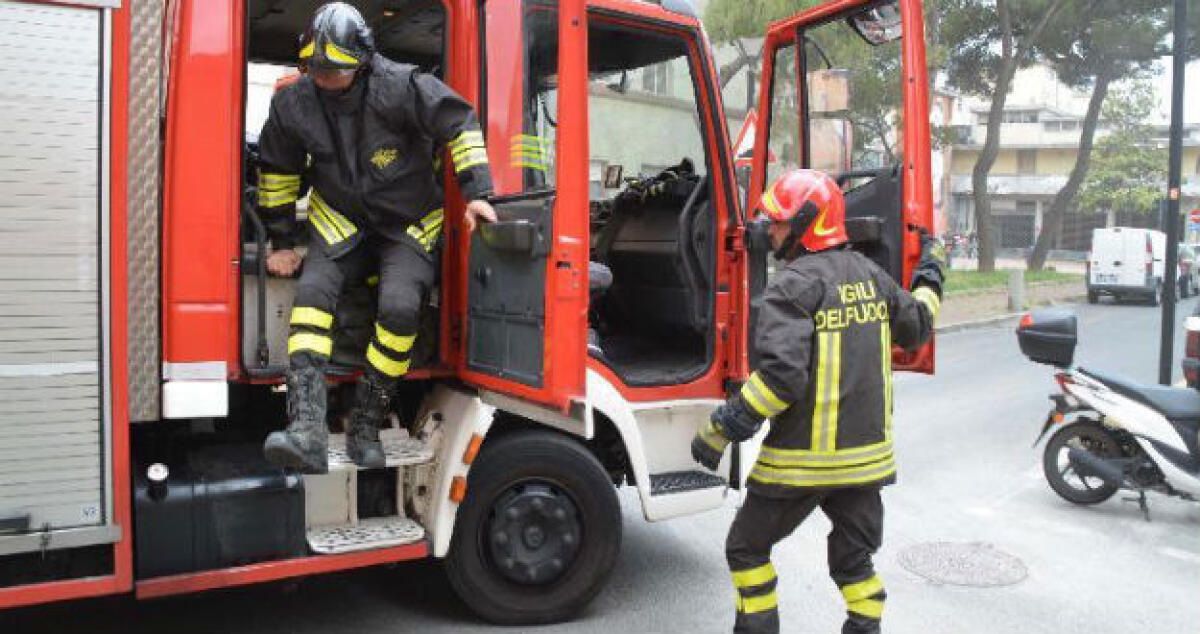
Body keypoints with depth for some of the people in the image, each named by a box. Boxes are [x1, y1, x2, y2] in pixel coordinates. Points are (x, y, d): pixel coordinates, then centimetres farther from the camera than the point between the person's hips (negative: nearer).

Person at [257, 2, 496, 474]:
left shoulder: (400, 86, -19)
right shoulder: (293, 103, -6)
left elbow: (458, 122, -14)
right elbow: (276, 171, 7)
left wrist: (476, 193, -22)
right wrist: (282, 242, 9)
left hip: (409, 223, -3)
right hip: (341, 221, 3)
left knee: (400, 306, -26)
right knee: (312, 291, -22)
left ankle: (365, 426, -9)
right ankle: (308, 431, -31)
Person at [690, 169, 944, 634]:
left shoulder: (794, 286, -17)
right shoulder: (869, 274, 6)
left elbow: (781, 374, -26)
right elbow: (915, 328, 20)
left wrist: (720, 431, -20)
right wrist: (930, 274, 36)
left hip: (804, 456, -7)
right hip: (865, 451, 7)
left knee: (747, 547, 13)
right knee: (854, 557, 20)